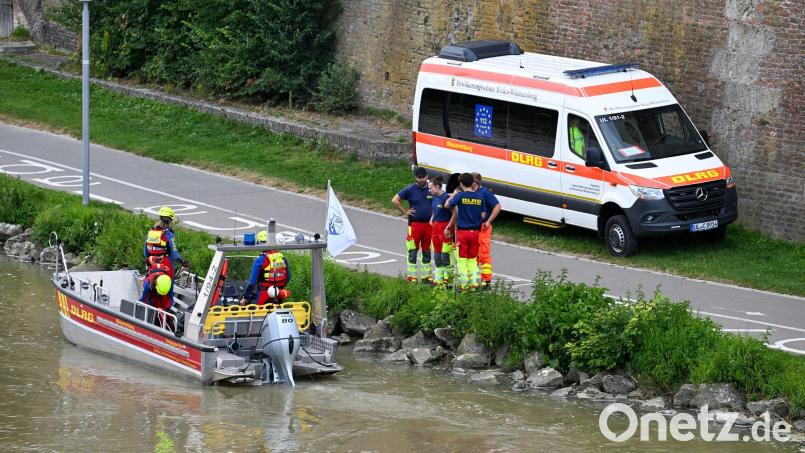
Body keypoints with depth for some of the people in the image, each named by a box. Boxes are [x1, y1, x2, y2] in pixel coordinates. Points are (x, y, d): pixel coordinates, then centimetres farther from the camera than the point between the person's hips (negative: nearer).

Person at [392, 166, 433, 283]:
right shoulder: (410, 190, -3)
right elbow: (395, 200, 0)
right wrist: (405, 211, -4)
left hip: (429, 224, 3)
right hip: (415, 224, -3)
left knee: (427, 252, 10)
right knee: (413, 252, -2)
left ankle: (426, 276, 17)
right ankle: (411, 277, 1)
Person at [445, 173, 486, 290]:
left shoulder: (460, 196, -10)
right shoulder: (479, 197, 1)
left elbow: (447, 205, 0)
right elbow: (483, 215, 5)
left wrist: (453, 195, 17)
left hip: (462, 231, -4)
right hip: (475, 231, 4)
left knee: (462, 260, 4)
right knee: (472, 260, 14)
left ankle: (463, 284, 2)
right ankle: (474, 283, 8)